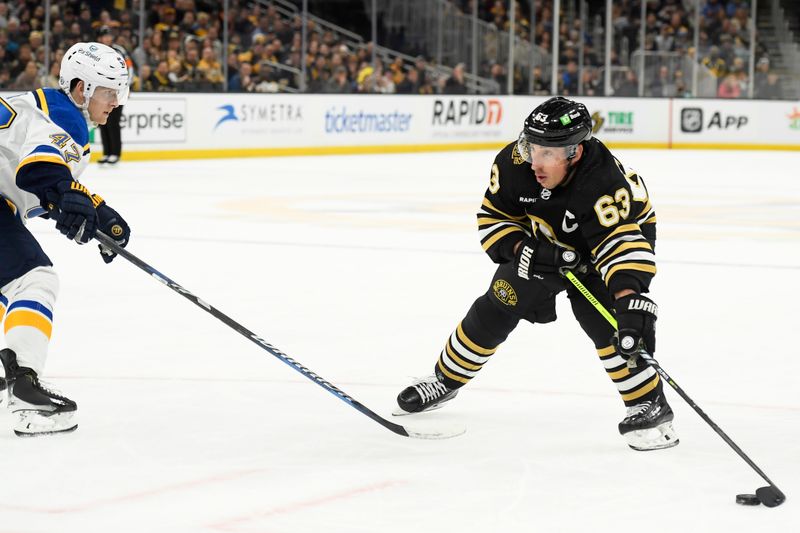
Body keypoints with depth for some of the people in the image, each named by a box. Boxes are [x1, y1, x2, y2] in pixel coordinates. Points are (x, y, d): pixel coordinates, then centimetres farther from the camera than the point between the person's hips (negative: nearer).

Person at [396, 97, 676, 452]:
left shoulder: (603, 184, -42)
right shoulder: (514, 163, -28)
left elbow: (621, 244, -51)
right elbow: (493, 218, -14)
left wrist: (631, 299, -66)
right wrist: (522, 249, -33)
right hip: (545, 242, 5)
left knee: (600, 316, -25)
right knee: (497, 306, 5)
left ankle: (649, 405, -12)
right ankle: (445, 380, 25)